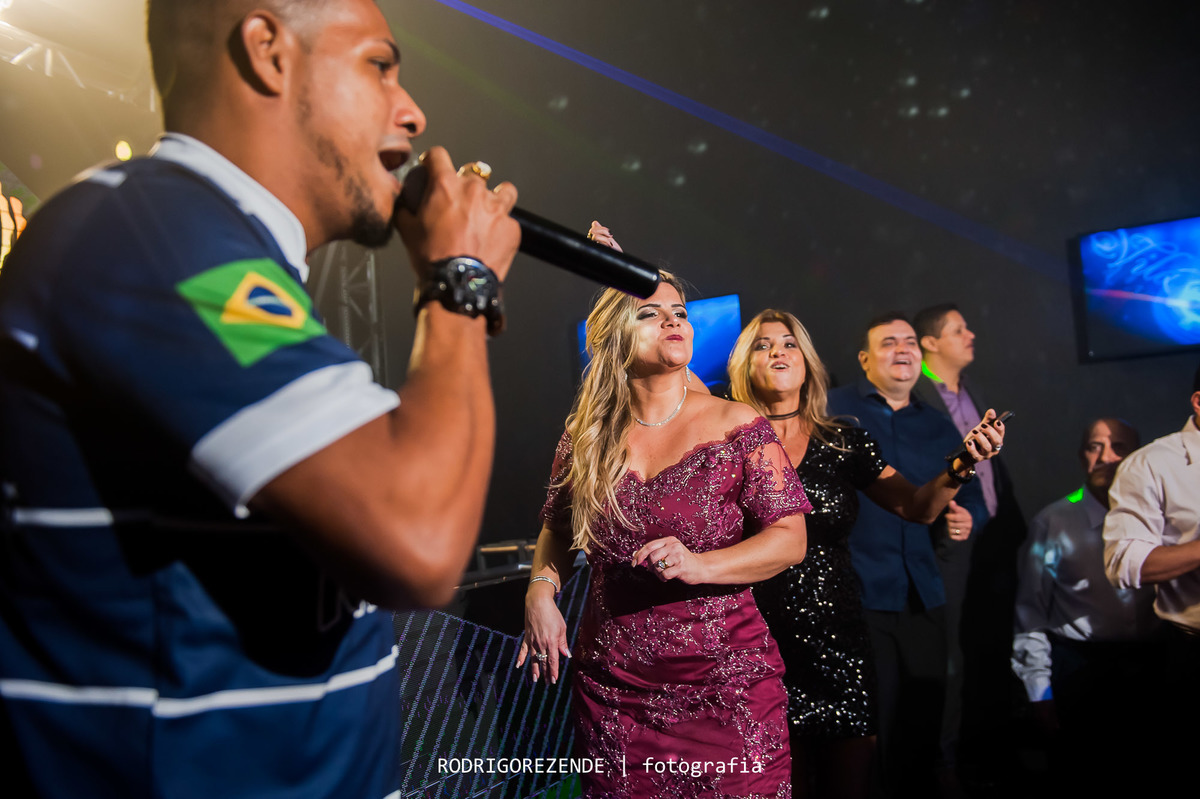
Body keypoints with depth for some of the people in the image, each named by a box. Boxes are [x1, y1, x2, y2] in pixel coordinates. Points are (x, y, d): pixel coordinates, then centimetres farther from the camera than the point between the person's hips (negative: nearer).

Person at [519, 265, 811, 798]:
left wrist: (700, 565, -21)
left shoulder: (736, 426, -5)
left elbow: (791, 538, -7)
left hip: (725, 683, -2)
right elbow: (556, 530, 16)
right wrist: (541, 592, -2)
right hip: (612, 687, 2)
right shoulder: (586, 439, 2)